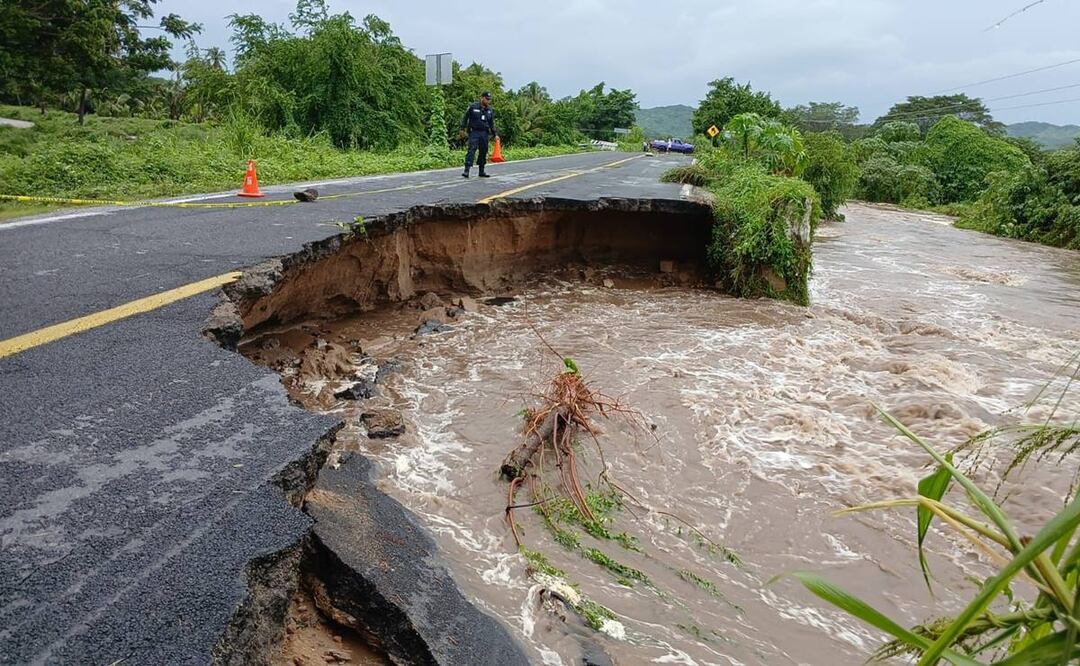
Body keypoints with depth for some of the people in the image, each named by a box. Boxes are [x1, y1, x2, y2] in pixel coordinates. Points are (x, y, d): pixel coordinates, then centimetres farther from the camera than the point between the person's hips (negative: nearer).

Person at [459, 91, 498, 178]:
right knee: (471, 150, -14)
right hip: (474, 132, -5)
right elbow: (465, 118, 2)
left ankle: (482, 171, 17)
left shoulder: (490, 110, 10)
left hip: (484, 133, 5)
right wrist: (462, 129, -4)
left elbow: (492, 123, 16)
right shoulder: (473, 107, -3)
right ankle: (466, 171, -18)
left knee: (483, 151, 7)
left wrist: (495, 135, 10)